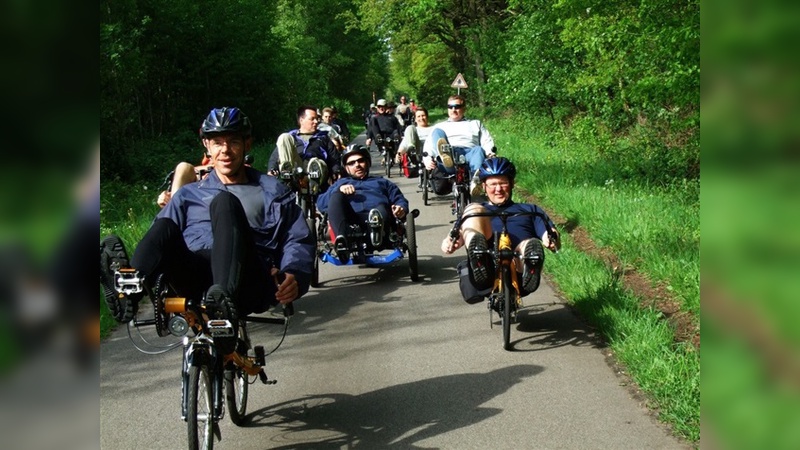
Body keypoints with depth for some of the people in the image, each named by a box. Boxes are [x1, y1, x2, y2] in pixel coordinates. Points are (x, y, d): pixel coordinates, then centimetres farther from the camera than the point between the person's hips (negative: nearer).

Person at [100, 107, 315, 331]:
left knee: (225, 202, -25)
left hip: (251, 284, -2)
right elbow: (159, 239, 16)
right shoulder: (189, 195, 30)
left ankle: (225, 301, -49)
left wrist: (294, 275, -11)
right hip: (197, 283, 2)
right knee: (165, 226, -25)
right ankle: (130, 288, -55)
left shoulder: (273, 192, 23)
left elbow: (299, 240, 9)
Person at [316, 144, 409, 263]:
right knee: (336, 196, -29)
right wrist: (339, 190, 2)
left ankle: (377, 228, -71)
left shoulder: (382, 182, 42)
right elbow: (320, 203, 22)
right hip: (350, 221, 0)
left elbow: (400, 200, 26)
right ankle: (341, 239, -53)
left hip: (379, 214, 0)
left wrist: (401, 208, 0)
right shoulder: (341, 182, 40)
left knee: (382, 208, -35)